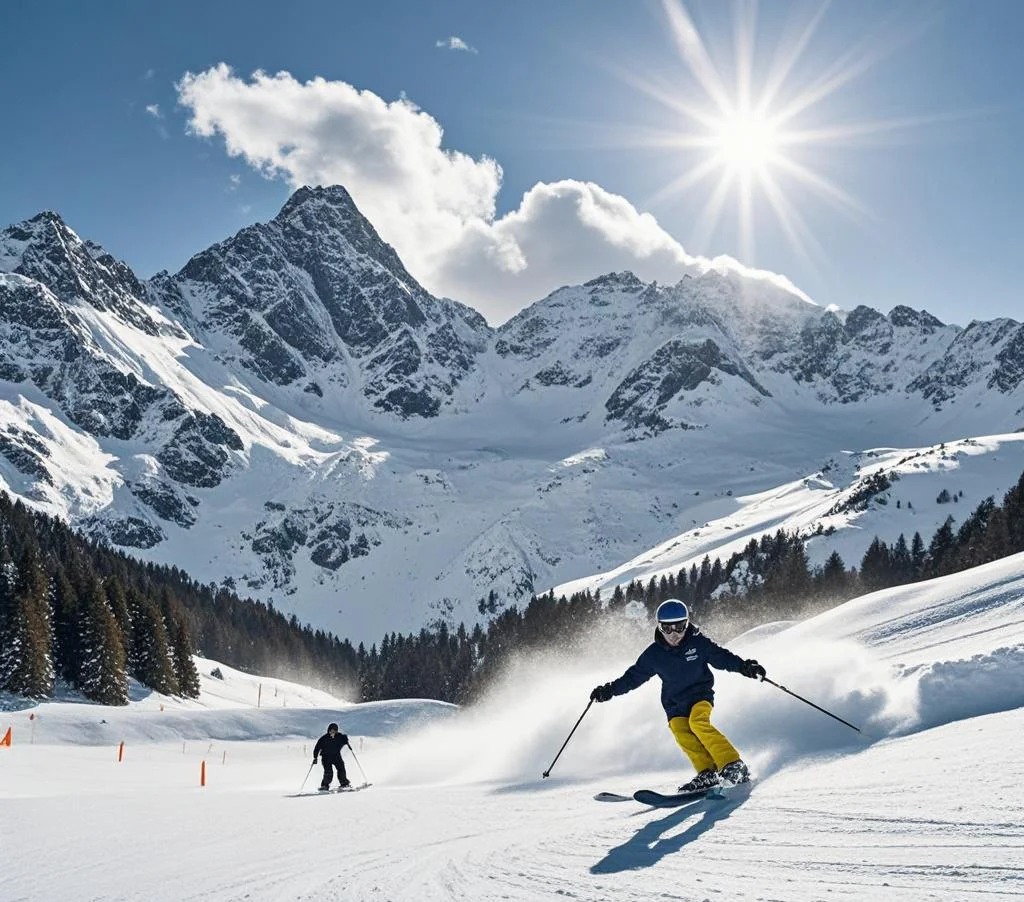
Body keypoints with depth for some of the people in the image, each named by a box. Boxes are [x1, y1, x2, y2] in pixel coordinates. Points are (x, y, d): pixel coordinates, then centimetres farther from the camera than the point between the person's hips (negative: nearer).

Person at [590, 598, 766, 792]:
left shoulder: (698, 642, -9)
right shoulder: (654, 654, -3)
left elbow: (721, 657, -1)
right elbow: (634, 676, 6)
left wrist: (744, 667, -13)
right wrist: (610, 690, -1)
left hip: (701, 695, -3)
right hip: (675, 704, 3)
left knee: (697, 722, -31)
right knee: (681, 733, -24)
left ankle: (734, 765, -28)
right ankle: (707, 773, -25)